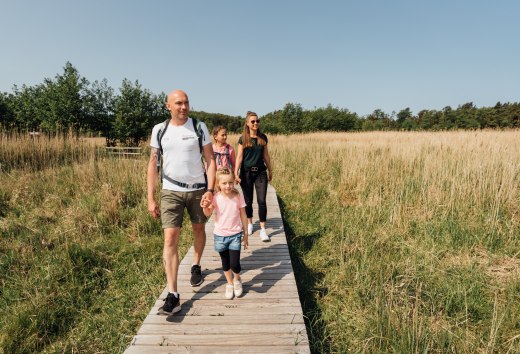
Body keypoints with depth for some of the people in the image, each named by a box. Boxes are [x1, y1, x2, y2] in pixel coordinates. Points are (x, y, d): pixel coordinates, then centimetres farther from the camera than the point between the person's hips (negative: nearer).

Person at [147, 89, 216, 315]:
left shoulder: (199, 127, -2)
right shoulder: (159, 130, 1)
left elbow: (210, 160, -3)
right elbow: (153, 165, 2)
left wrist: (210, 190, -13)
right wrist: (151, 199, -2)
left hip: (198, 190, 0)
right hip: (171, 191, 0)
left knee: (199, 229, 17)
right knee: (170, 239, -7)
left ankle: (196, 266, 43)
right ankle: (173, 296, -3)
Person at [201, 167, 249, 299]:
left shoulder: (238, 196, -8)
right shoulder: (216, 197, -9)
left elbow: (243, 216, 0)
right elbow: (208, 214, -14)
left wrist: (245, 234, 4)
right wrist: (205, 207, -35)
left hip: (235, 235, -1)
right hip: (220, 235, 1)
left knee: (234, 264, -5)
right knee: (225, 263, 15)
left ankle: (237, 279, 28)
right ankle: (229, 283, 40)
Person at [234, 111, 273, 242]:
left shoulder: (263, 137, 5)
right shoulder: (243, 139, -2)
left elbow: (266, 155, 11)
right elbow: (239, 157, -7)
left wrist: (270, 170, 15)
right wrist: (236, 173, -16)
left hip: (260, 172, 1)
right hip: (246, 173, -1)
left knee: (262, 201, -6)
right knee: (248, 201, 10)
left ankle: (263, 229, 1)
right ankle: (249, 224, 31)